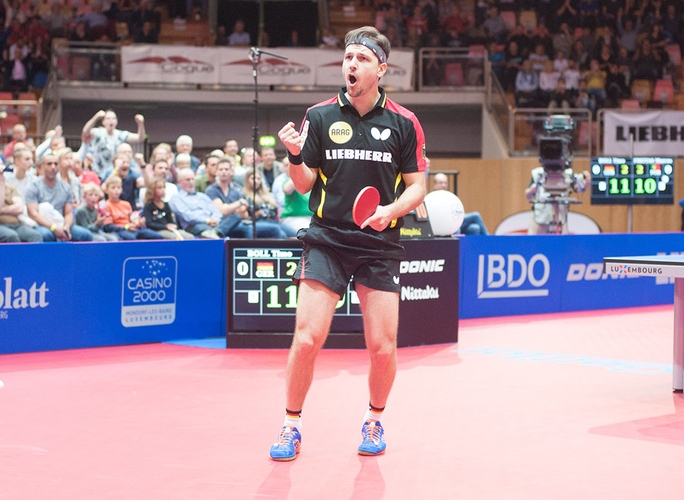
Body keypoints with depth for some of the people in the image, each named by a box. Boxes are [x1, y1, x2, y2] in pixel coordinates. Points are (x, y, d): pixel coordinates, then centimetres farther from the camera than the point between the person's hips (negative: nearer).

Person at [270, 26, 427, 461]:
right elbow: (305, 184, 5)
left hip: (380, 245, 0)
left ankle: (374, 421, 24)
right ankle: (292, 425, 11)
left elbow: (417, 185, 5)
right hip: (327, 241, 0)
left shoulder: (404, 123, 2)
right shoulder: (320, 116, 3)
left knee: (383, 347, -3)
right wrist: (295, 155, -15)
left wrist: (393, 209, -15)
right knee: (307, 339, -9)